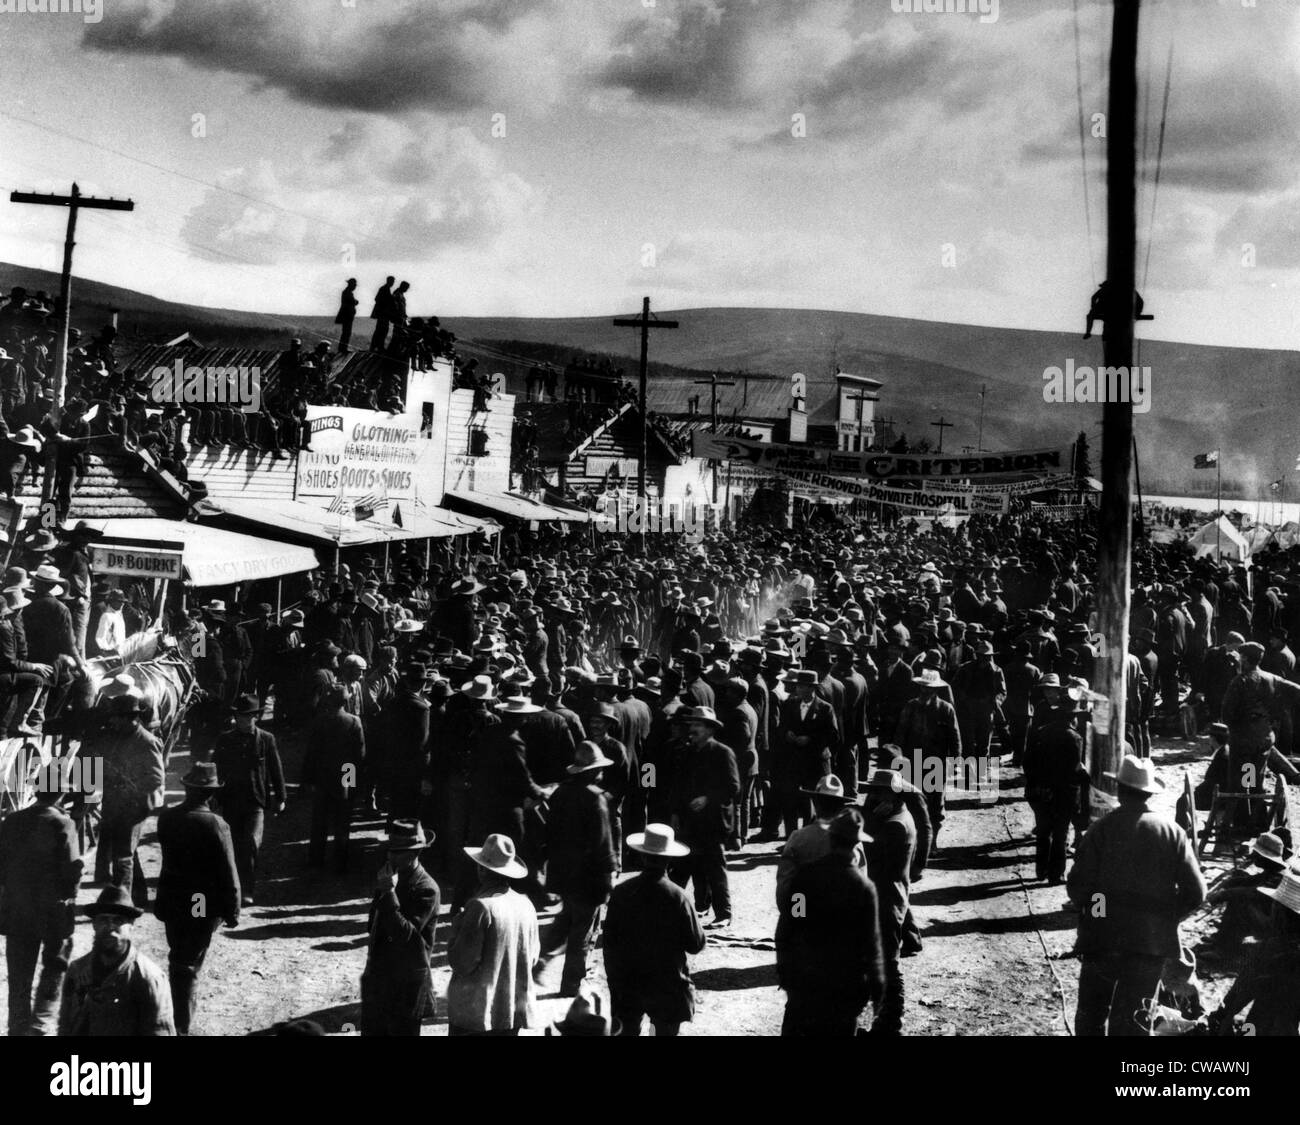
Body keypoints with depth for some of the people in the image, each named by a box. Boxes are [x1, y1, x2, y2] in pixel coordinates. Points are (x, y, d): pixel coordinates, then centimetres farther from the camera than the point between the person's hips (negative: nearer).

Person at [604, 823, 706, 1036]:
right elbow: (696, 944, -10)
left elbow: (609, 944, 0)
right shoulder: (676, 896, -18)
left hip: (628, 983, 3)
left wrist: (614, 981, 12)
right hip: (667, 985, -3)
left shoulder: (621, 893, -9)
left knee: (629, 1030, 15)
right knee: (665, 1030, 6)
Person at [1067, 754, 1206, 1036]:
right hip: (1152, 942, 1)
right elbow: (1196, 893, -5)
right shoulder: (1172, 832, -3)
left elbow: (1077, 887, -13)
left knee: (1091, 1016, 17)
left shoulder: (1101, 830, -9)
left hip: (1103, 939, -1)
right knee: (1132, 1021, 10)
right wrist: (1166, 913, 11)